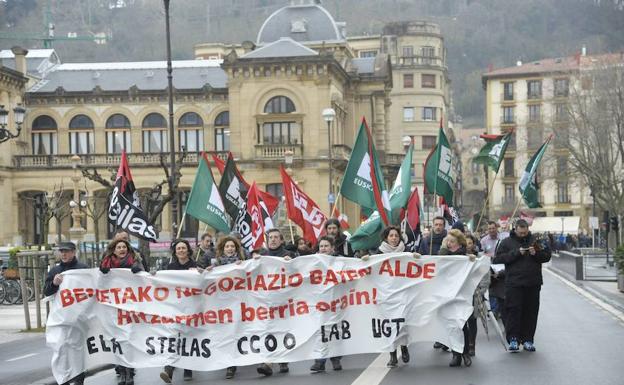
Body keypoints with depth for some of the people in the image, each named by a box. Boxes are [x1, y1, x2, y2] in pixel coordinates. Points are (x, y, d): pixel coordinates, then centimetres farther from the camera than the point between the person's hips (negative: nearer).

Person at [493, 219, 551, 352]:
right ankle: (513, 339, -4)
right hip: (514, 283, -3)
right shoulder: (507, 242, 3)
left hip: (533, 284, 3)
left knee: (531, 311, 5)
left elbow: (547, 256, 9)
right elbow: (498, 259, -8)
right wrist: (516, 253, -15)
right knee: (514, 310, -7)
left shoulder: (535, 241, 11)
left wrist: (536, 253, -11)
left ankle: (527, 339, 13)